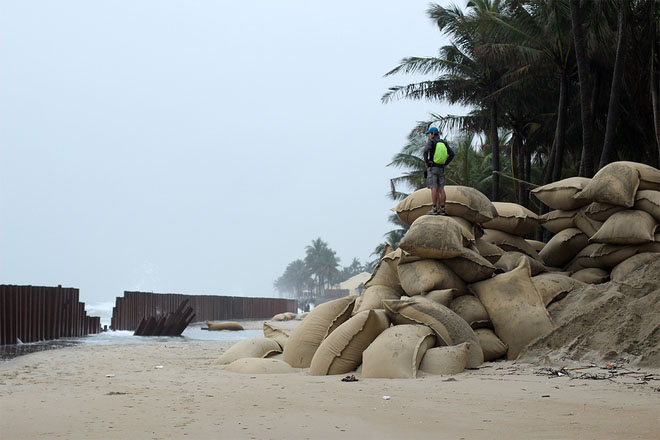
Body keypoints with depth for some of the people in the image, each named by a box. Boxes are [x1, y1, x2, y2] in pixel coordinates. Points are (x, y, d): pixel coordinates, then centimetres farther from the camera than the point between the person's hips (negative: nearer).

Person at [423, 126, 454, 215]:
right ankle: (442, 209, 3)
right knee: (441, 189, 5)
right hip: (441, 168, 6)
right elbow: (451, 154, 9)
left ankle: (435, 209, -12)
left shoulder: (431, 141, -5)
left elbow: (426, 151, -24)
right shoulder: (444, 142, 13)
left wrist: (426, 162, -10)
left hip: (432, 168, -6)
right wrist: (445, 163, 11)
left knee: (434, 189, -9)